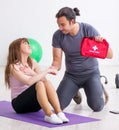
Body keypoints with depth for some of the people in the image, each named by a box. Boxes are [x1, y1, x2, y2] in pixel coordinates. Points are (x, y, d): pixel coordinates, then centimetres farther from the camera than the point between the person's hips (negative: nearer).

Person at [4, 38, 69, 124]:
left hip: (33, 103, 6)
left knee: (47, 82, -24)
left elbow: (44, 79, -2)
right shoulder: (13, 66, -13)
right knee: (39, 84, -31)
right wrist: (47, 71, -24)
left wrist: (32, 73, -16)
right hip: (19, 103, -5)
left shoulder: (32, 63, 9)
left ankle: (59, 112, -38)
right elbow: (29, 82, -29)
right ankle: (49, 115, -43)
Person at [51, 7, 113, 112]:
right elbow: (57, 60, -11)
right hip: (71, 75, 2)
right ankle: (75, 91, 22)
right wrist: (53, 68, -35)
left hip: (90, 73, -2)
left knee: (97, 107, -18)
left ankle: (98, 88, 18)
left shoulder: (88, 29, -21)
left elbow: (110, 55, -19)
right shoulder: (58, 35, -15)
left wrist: (102, 42, -40)